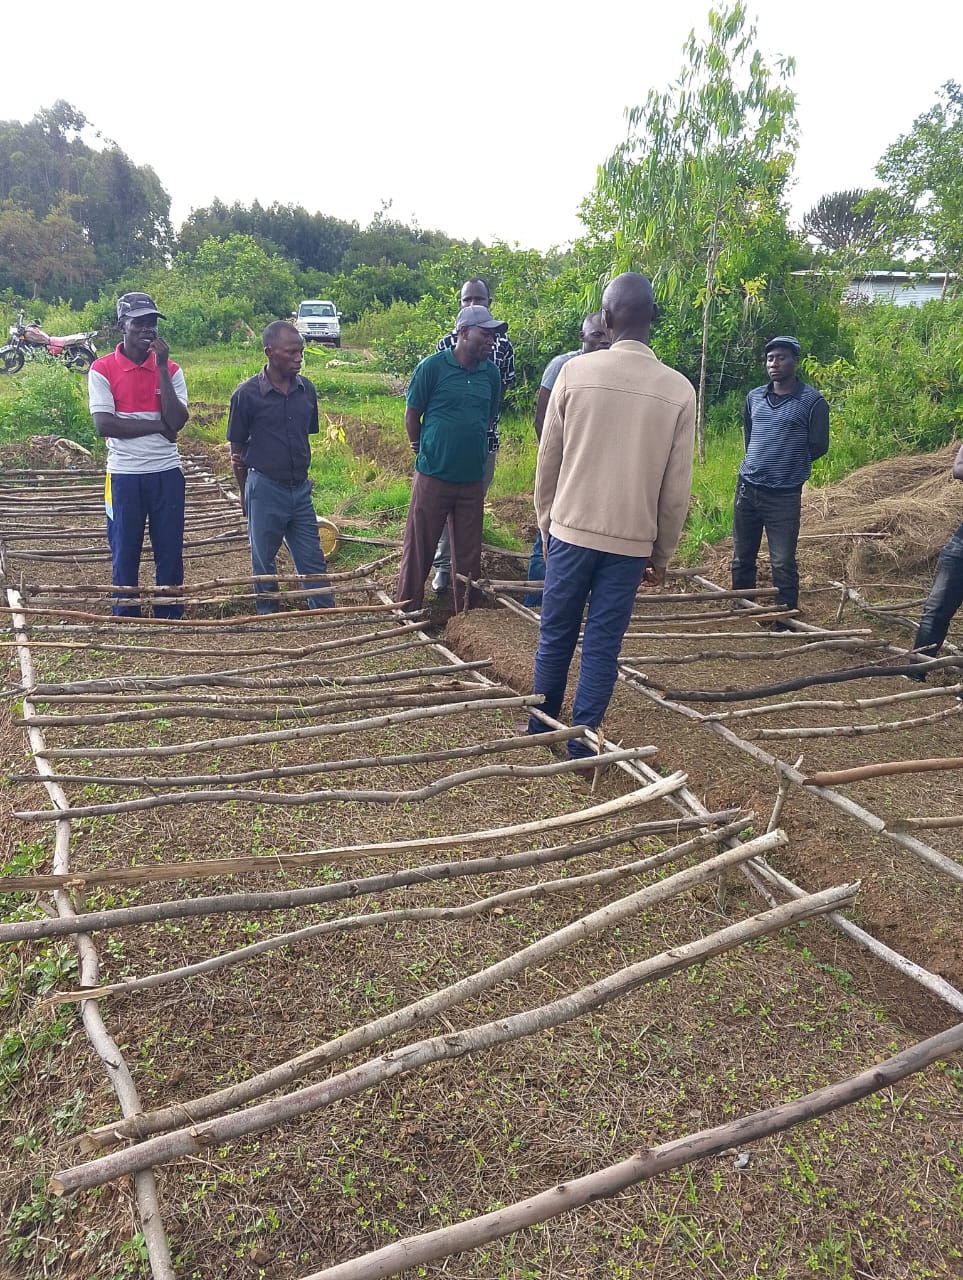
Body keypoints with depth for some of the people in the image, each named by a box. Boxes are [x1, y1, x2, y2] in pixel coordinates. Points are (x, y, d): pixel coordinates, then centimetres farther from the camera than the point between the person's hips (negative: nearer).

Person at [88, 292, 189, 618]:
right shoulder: (102, 369, -3)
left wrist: (161, 365, -12)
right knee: (124, 552, 7)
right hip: (125, 474, -2)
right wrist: (158, 425, -12)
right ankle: (125, 622, 19)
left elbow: (177, 421, -10)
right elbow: (104, 424, -14)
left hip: (167, 472, 2)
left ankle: (170, 618, 19)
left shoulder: (170, 369, 4)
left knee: (170, 551, 7)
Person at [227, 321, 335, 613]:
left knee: (313, 560, 7)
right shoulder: (246, 394, -9)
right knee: (264, 561, 10)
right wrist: (245, 493, 4)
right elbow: (237, 449, -1)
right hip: (265, 489, -3)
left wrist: (300, 475, 8)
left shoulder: (306, 389, 2)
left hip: (300, 489, 4)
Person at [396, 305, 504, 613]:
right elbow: (412, 414, -1)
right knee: (418, 548, 5)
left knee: (469, 552, 12)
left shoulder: (491, 373, 4)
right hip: (433, 475, -4)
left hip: (472, 478, 4)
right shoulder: (433, 366, -8)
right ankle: (408, 609, 19)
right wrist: (423, 452, 5)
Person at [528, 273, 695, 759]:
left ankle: (540, 726, 28)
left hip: (572, 529, 0)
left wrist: (546, 522, 13)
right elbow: (676, 486, -1)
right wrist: (662, 552, 10)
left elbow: (548, 461, -1)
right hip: (632, 540, 0)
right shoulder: (678, 389, -3)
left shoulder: (574, 372, -6)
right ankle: (581, 742, 13)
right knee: (602, 645, 8)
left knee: (555, 635, 14)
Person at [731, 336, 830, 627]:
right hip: (746, 488, 5)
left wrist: (789, 464, 7)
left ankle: (785, 623, 4)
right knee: (741, 558, 12)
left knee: (782, 564, -5)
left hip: (784, 496, -5)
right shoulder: (754, 397, 10)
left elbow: (818, 446, -2)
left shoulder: (812, 401, -6)